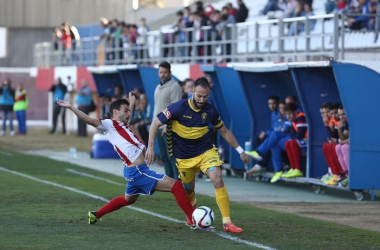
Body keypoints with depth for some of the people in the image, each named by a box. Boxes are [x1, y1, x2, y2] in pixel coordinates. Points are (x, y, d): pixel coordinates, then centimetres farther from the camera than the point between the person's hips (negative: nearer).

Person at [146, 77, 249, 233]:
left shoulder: (210, 111, -9)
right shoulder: (179, 108, -20)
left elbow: (224, 131, 7)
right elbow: (155, 123, -14)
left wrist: (240, 151, 7)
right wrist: (150, 147, -23)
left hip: (206, 151, 1)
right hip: (184, 158, -1)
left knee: (218, 180, -21)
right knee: (188, 190, 12)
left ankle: (227, 223, -20)